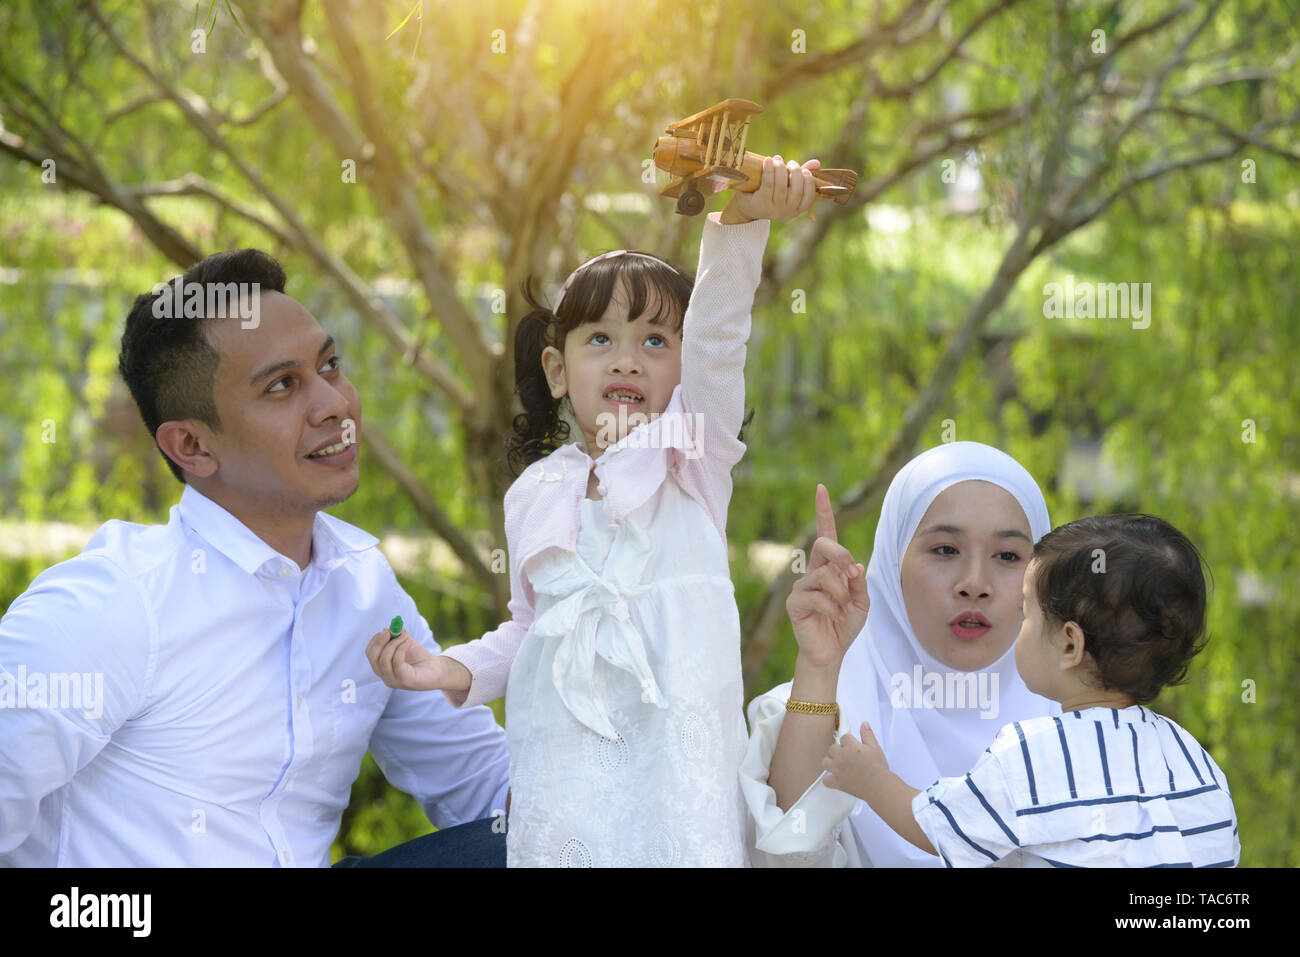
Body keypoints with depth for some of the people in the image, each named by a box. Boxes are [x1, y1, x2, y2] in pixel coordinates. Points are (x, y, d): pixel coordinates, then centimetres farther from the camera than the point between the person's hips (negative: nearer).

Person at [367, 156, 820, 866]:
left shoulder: (692, 459, 2)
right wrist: (457, 672, 3)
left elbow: (715, 339, -15)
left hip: (673, 750, -3)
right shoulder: (535, 493, 12)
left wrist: (742, 219, -32)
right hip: (560, 764, 3)